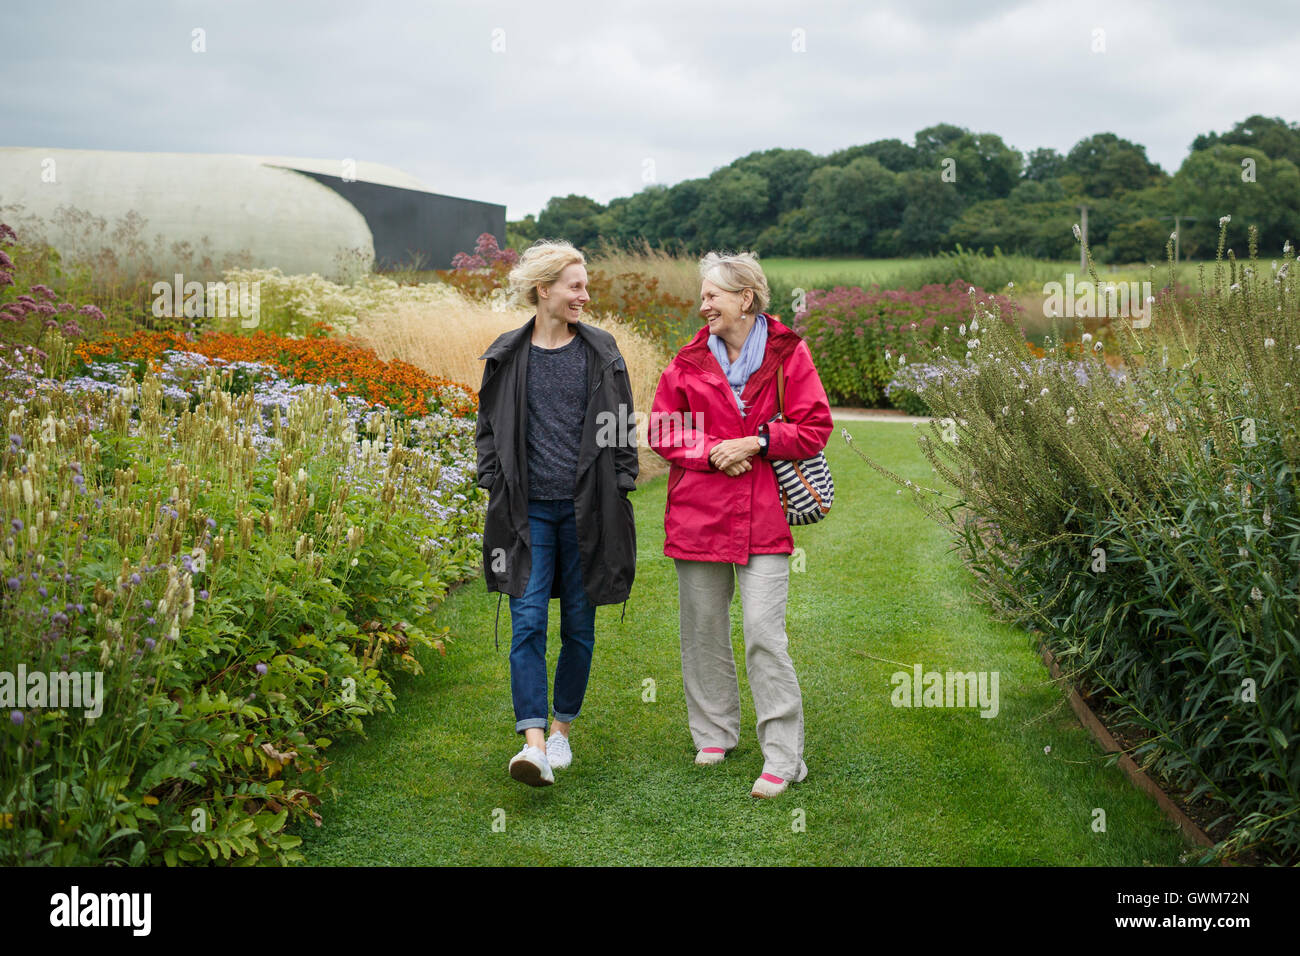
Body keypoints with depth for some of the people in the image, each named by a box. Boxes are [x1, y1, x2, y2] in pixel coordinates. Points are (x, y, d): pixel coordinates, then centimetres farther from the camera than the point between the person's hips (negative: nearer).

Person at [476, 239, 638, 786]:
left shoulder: (601, 351, 5)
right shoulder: (508, 355, 5)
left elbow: (622, 430, 9)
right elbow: (489, 427, 12)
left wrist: (619, 492, 2)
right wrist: (494, 489, 3)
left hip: (586, 509, 1)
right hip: (529, 510, -1)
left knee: (579, 626, 7)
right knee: (528, 623, -11)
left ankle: (562, 729, 23)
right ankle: (534, 742, -15)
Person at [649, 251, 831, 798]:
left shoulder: (788, 354, 0)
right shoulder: (690, 361, 7)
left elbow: (815, 429, -1)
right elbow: (662, 429, 7)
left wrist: (756, 442, -14)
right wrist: (713, 451, -9)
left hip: (763, 516, -3)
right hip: (697, 512, 3)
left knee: (765, 633, -8)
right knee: (703, 628, 11)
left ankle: (783, 758, 0)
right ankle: (714, 734, 29)